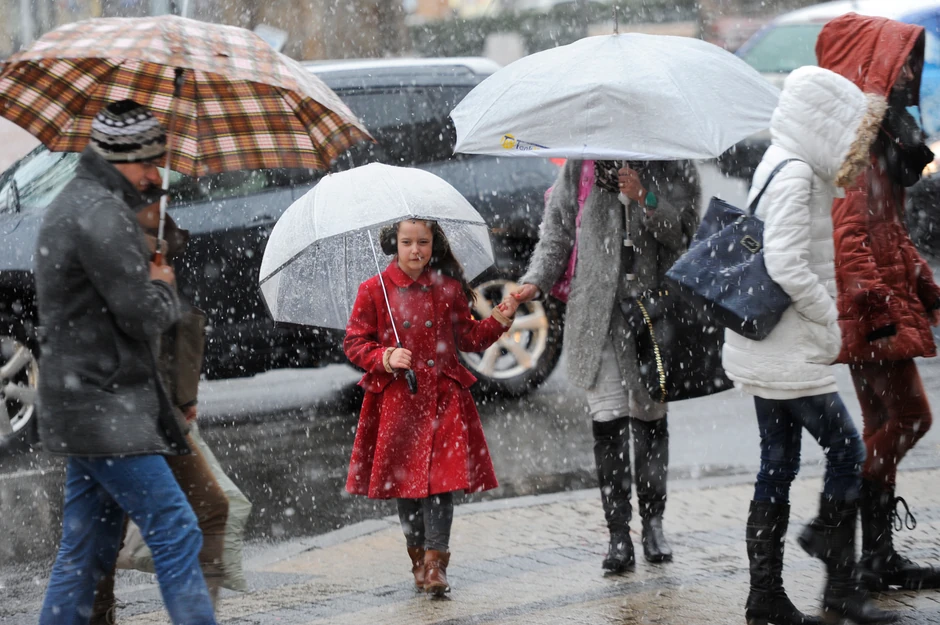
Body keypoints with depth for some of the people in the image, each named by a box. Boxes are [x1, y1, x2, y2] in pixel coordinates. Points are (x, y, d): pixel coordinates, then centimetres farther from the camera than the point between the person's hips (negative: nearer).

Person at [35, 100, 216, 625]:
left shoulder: (74, 203, 18)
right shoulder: (100, 215, -16)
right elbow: (146, 315, -18)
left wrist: (152, 285, 8)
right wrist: (163, 285, 2)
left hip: (90, 406, 11)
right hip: (105, 409, -11)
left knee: (86, 552, 13)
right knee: (176, 532, -11)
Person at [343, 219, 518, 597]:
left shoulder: (447, 290, 6)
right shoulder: (374, 291, 0)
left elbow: (468, 338, 13)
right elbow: (354, 344, 2)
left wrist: (499, 321, -2)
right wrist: (386, 357, -14)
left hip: (441, 397, 0)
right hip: (395, 399, 0)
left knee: (440, 479, -8)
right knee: (404, 479, 4)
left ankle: (435, 563, -8)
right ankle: (418, 557, 19)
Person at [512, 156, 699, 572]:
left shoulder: (673, 166, 5)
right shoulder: (581, 165, 8)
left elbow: (684, 232, -4)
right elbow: (557, 229, 12)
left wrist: (646, 199, -18)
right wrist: (535, 281, -2)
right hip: (599, 314, 0)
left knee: (651, 418, 6)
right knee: (608, 421, -6)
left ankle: (653, 523, 21)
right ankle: (618, 536, -3)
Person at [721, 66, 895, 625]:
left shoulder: (787, 167, 13)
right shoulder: (794, 175, -18)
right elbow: (786, 265, -25)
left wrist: (822, 323, 13)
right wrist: (829, 319, -15)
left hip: (770, 352, 10)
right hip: (790, 354, -10)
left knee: (778, 468, 11)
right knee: (847, 452, -3)